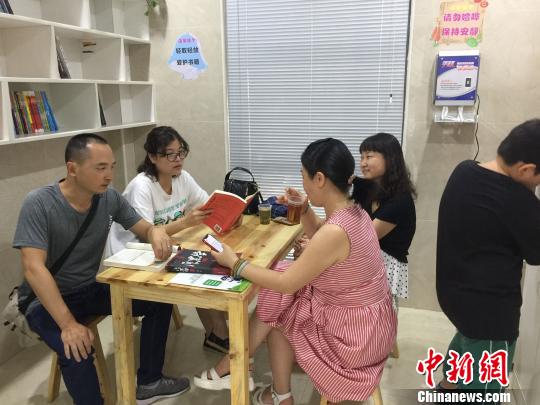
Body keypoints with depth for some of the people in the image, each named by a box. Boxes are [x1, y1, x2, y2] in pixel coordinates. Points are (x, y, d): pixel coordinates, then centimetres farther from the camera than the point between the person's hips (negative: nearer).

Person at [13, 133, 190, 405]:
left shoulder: (110, 197, -7)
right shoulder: (39, 204, -22)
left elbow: (143, 229, 2)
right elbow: (33, 268, -29)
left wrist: (157, 231, -26)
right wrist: (68, 323, -36)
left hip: (91, 289, 6)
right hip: (45, 299, -5)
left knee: (160, 299, -8)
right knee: (76, 351, -33)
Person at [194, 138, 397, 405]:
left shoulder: (335, 231, -30)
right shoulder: (352, 210, -2)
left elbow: (285, 284, -21)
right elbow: (318, 237, 20)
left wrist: (234, 263, -12)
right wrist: (303, 209, 6)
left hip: (354, 330, -8)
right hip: (365, 317, 8)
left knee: (277, 306, 10)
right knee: (277, 306, 10)